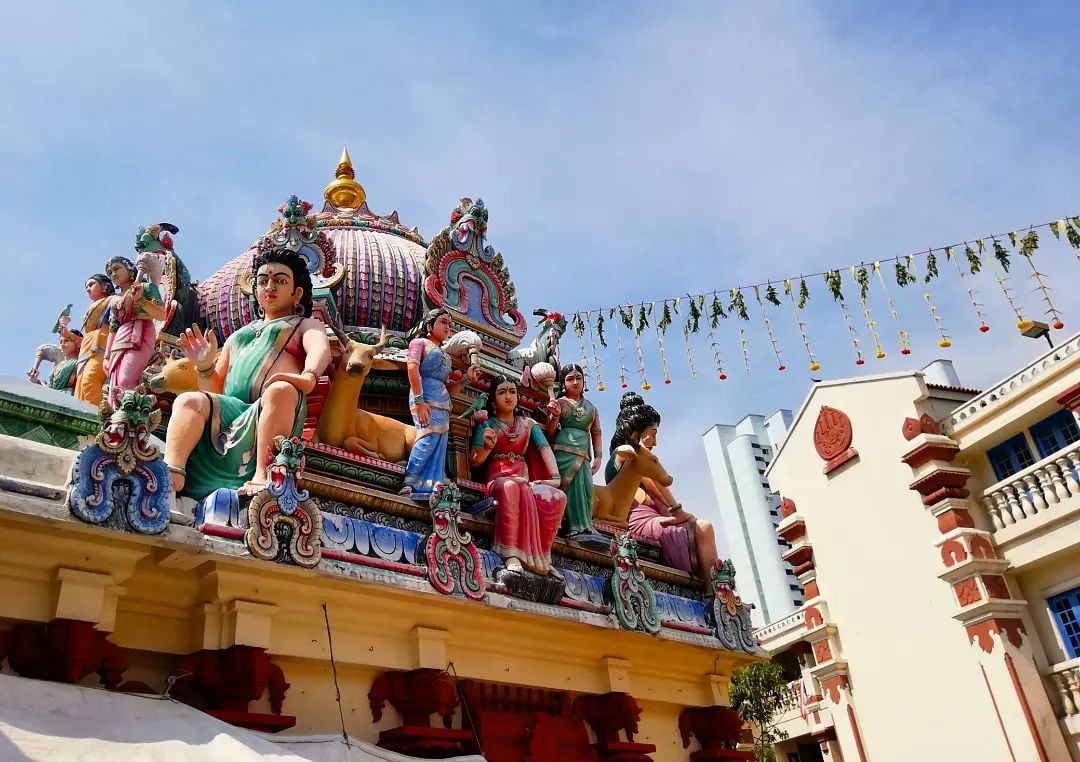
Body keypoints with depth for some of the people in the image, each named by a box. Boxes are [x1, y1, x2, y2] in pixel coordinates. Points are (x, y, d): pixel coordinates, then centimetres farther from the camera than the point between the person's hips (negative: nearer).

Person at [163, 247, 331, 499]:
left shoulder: (306, 325, 23)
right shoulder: (238, 336, 36)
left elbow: (320, 348, -4)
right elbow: (215, 391, 30)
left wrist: (309, 375, -27)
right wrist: (205, 367, 8)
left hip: (273, 413, -4)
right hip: (229, 411, 5)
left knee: (282, 389, -37)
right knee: (189, 400, -25)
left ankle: (262, 477, -47)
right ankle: (172, 476, -44)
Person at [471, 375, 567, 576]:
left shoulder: (529, 424, 19)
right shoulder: (486, 425, 12)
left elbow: (545, 448, 3)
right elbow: (474, 461, 6)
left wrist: (555, 476, -16)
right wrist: (487, 447, -17)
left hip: (525, 480, 3)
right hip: (498, 479, -3)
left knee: (558, 497, -28)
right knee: (512, 487, -42)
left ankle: (541, 556, -20)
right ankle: (511, 554, -42)